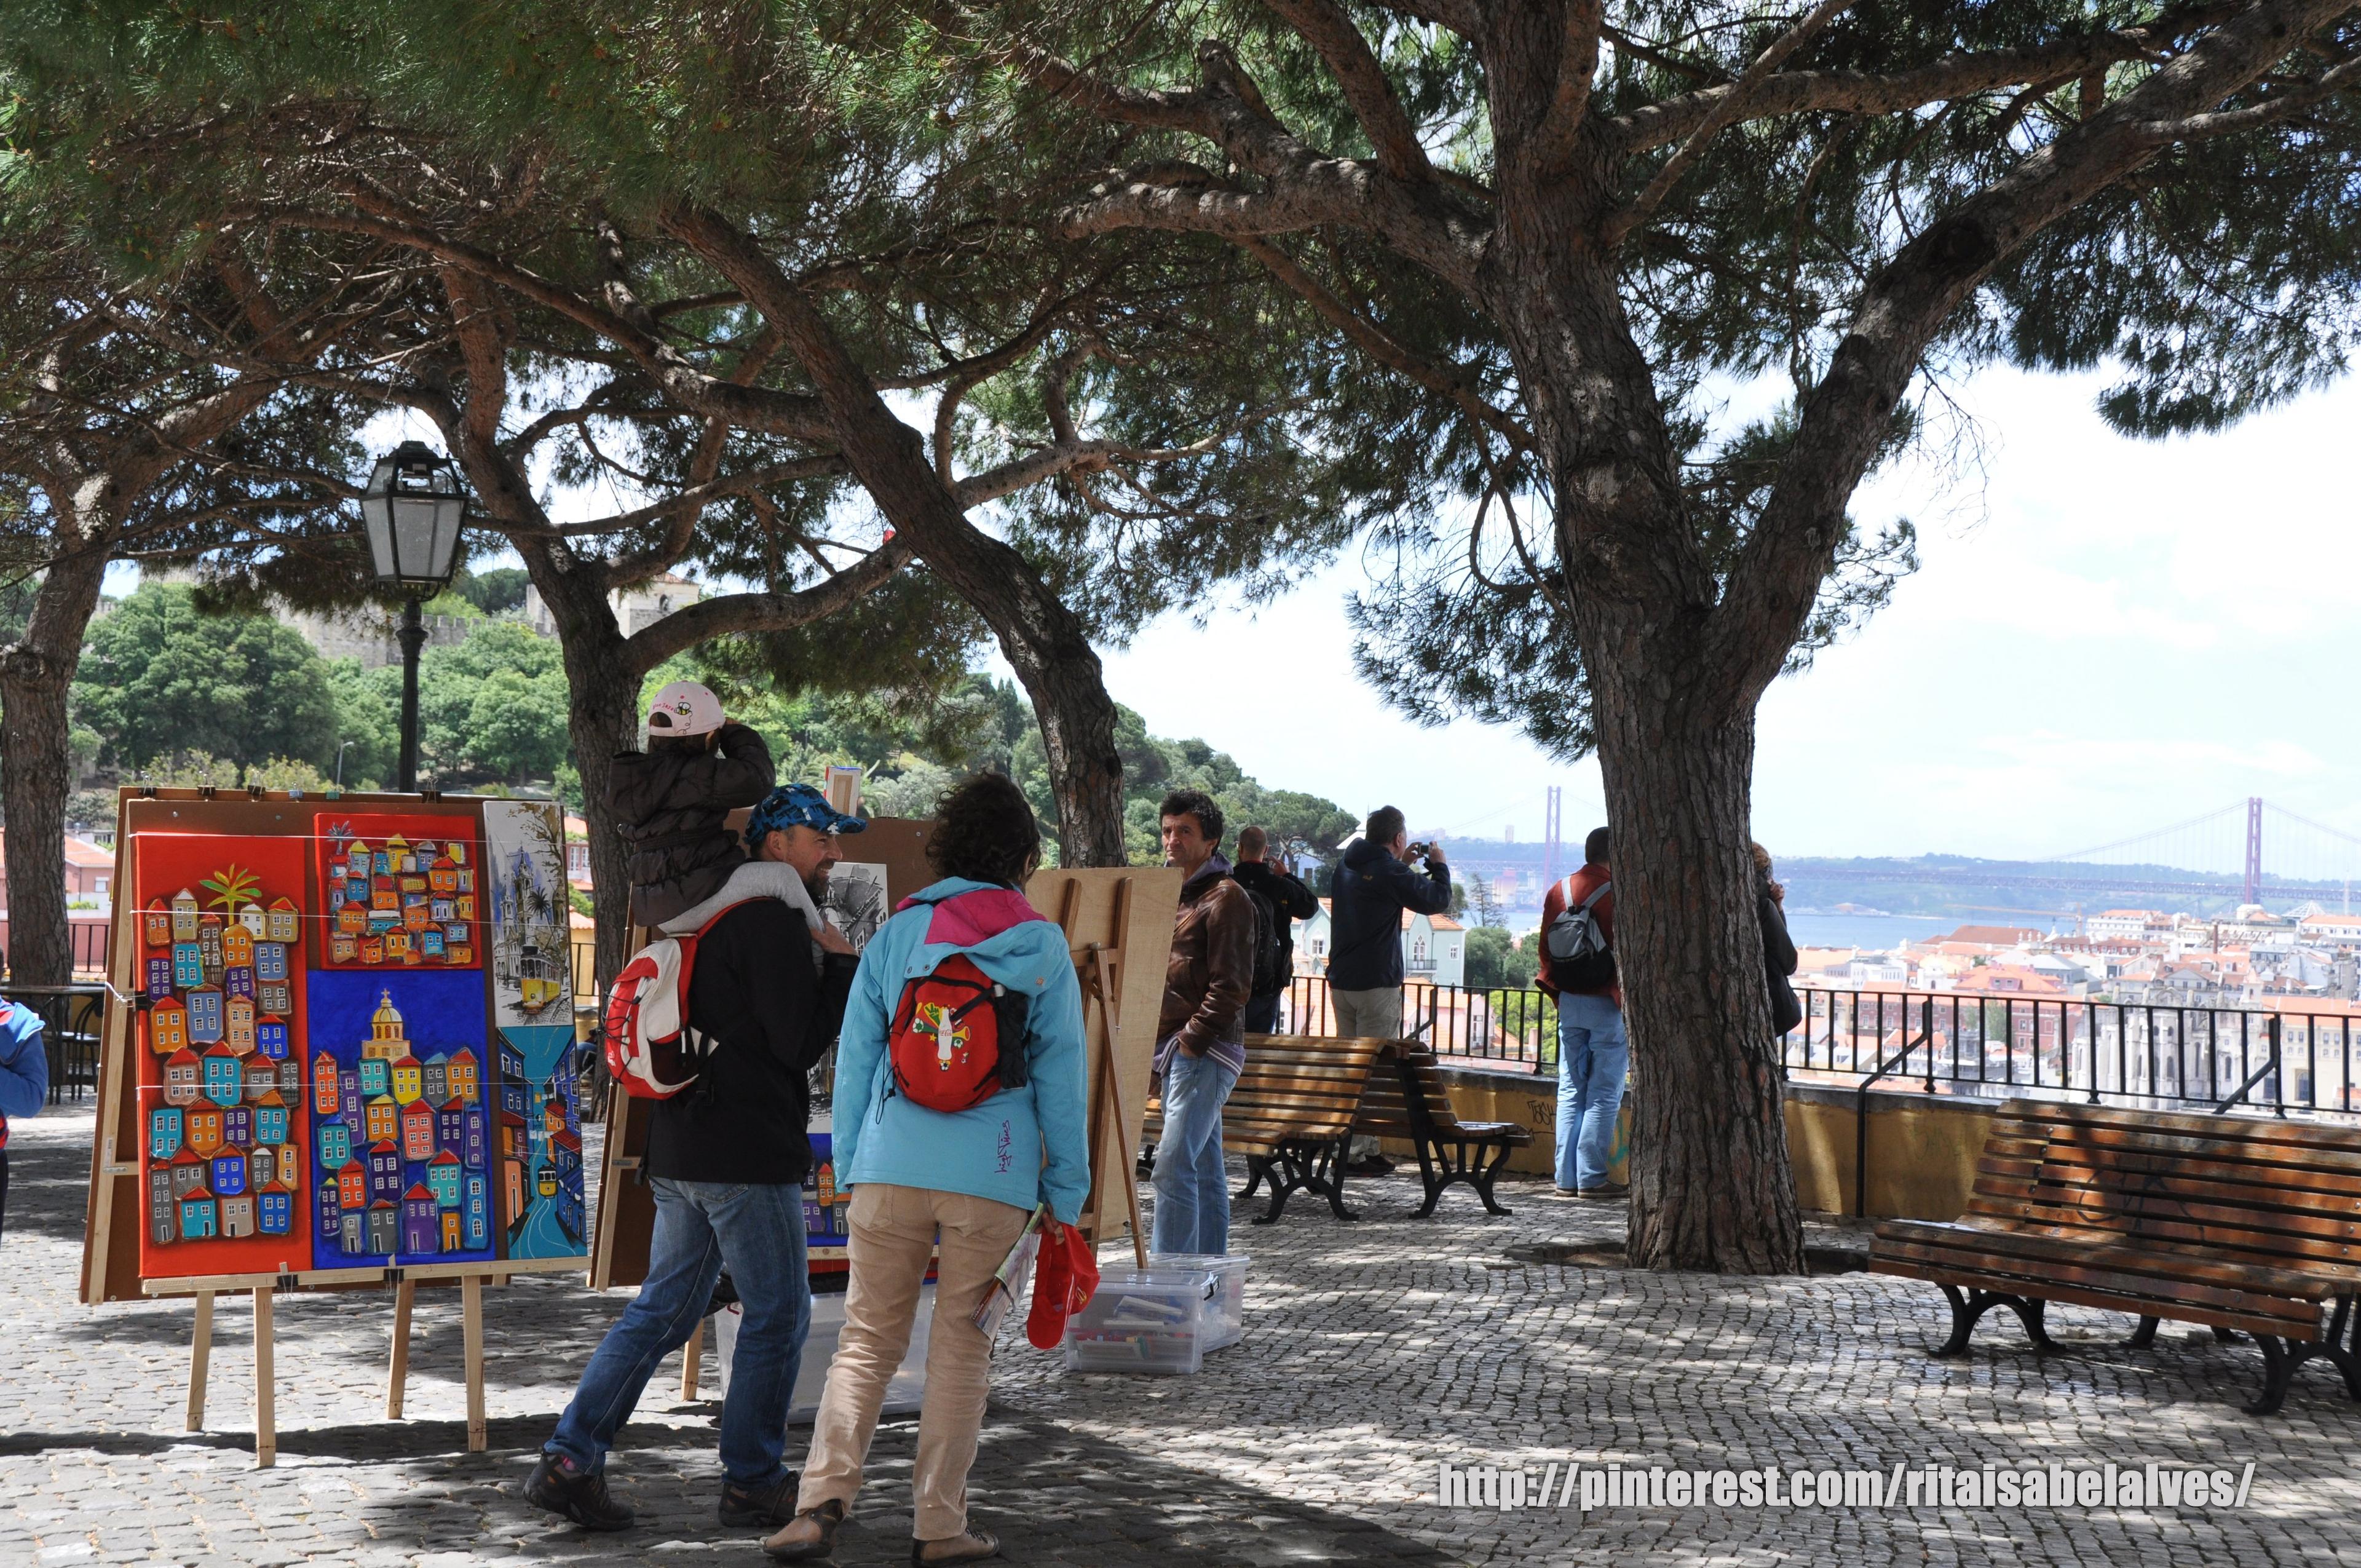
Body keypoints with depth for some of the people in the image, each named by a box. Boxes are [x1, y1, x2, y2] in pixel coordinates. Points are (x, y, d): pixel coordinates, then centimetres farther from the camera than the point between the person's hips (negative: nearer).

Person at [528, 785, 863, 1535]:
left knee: (663, 1310, 13)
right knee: (778, 1313, 2)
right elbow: (801, 1042, -16)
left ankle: (570, 1458, 9)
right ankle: (753, 1484, 9)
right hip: (747, 1154, -9)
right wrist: (841, 965, -4)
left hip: (680, 1149, 9)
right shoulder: (775, 922, -13)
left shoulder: (715, 918, 18)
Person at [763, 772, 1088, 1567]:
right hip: (994, 1175, -1)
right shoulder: (1042, 948, 3)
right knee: (961, 1348, 8)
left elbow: (855, 1060, 9)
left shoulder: (894, 935, 7)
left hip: (892, 1166, 1)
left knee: (868, 1335, 8)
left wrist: (850, 1169, 16)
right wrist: (1065, 1195, 8)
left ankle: (823, 1496, -5)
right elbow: (1061, 1076, 3)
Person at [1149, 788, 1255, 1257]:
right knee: (1205, 1170, 12)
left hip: (1205, 1054, -9)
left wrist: (1191, 1040, -17)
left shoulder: (1226, 898, -9)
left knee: (1174, 1167, -15)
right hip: (1174, 1050, 9)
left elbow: (1230, 986, -15)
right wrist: (1159, 1044, 14)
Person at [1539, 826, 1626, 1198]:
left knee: (1570, 1090, 9)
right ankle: (1592, 1177, -4)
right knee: (1604, 1093, -2)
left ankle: (1567, 1176, 9)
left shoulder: (1558, 892, 7)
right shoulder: (1618, 892, -11)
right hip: (1607, 1004, -6)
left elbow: (1546, 949, 11)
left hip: (1569, 1002, 6)